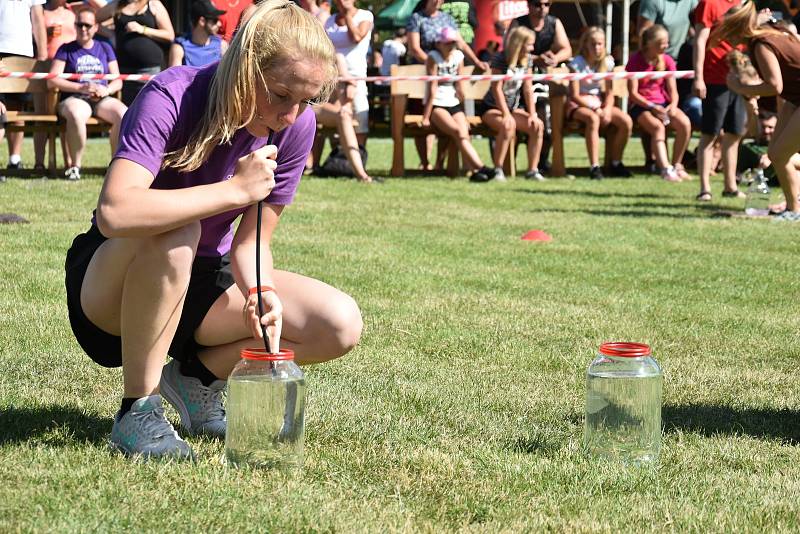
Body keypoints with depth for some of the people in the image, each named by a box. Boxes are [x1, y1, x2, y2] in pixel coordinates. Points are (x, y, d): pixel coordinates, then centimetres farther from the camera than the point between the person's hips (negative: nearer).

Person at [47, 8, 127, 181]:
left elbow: (118, 81, 16)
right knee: (76, 115, -40)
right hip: (74, 98, -2)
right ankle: (74, 166, -26)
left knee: (124, 114, -32)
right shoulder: (66, 50, 12)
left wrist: (106, 90, -8)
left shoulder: (105, 48, 21)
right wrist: (81, 87, -11)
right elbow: (52, 81, 1)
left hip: (102, 100, 2)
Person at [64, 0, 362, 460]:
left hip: (200, 283, 5)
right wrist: (236, 189, -39)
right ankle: (137, 410, -23)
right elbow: (115, 213, -44)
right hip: (113, 282, -5)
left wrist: (259, 292, -28)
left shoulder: (297, 125, -11)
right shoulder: (171, 98, -27)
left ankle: (196, 377, 7)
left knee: (341, 325, -13)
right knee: (175, 233, -39)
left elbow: (250, 242, -6)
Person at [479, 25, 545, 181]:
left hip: (514, 107, 6)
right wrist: (506, 115, -27)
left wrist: (532, 114, -8)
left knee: (538, 126, -18)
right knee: (508, 125, -36)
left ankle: (532, 170, -13)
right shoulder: (500, 59, -17)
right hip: (491, 108, -6)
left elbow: (528, 89, 1)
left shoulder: (527, 60, 2)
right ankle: (497, 170, -29)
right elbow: (497, 89, -20)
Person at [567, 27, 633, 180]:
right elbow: (574, 95, -12)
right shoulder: (577, 63, -9)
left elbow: (609, 93, 6)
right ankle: (594, 166, -37)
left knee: (626, 121, -19)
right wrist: (596, 109, -18)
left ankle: (616, 163, -3)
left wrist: (607, 109, -14)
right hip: (578, 105, -5)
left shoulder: (607, 62, 5)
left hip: (599, 103, 5)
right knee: (593, 119, -39)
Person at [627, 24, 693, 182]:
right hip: (640, 105, -4)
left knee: (685, 123, -24)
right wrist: (652, 107, -21)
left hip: (663, 103, 5)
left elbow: (673, 90, 5)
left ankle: (676, 165, -12)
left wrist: (673, 105, -17)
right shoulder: (636, 61, -6)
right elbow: (633, 93, -9)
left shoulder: (667, 60, 8)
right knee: (658, 126, -35)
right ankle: (666, 169, -44)